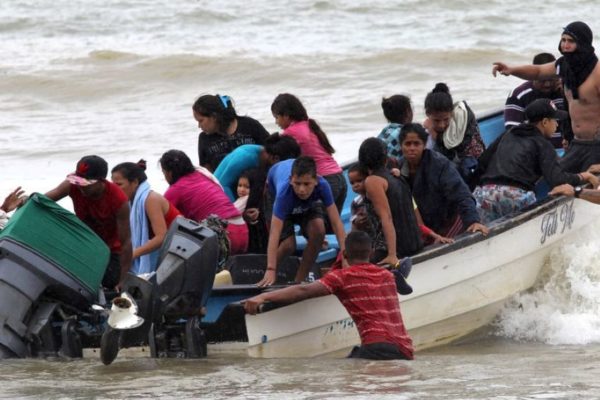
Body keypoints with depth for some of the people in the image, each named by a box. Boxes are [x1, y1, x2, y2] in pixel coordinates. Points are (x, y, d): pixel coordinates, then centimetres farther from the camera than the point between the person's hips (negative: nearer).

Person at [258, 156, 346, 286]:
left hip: (308, 202, 3)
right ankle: (267, 279, 9)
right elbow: (275, 233, -50)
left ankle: (300, 280, -5)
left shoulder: (322, 186, -39)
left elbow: (336, 222, -36)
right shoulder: (284, 191, -46)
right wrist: (270, 270, -57)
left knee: (318, 230, -22)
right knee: (288, 244, -19)